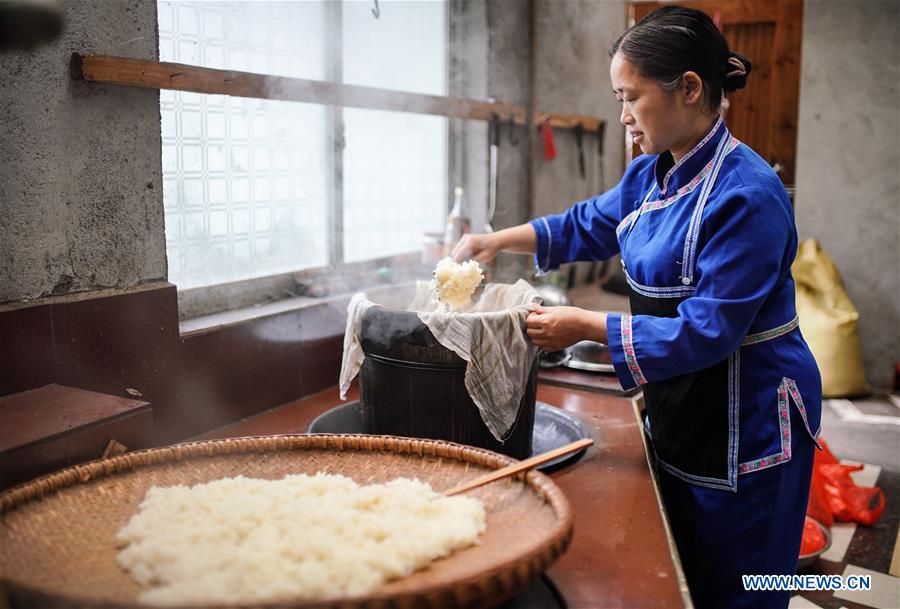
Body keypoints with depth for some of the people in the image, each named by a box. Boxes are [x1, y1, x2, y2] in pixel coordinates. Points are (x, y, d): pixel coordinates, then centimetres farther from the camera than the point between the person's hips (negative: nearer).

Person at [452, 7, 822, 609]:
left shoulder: (745, 194, -24)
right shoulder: (651, 175, 3)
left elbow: (708, 332, -25)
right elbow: (590, 224, 20)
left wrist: (586, 325, -23)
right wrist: (499, 240, 10)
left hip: (746, 427, -8)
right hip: (679, 412, 8)